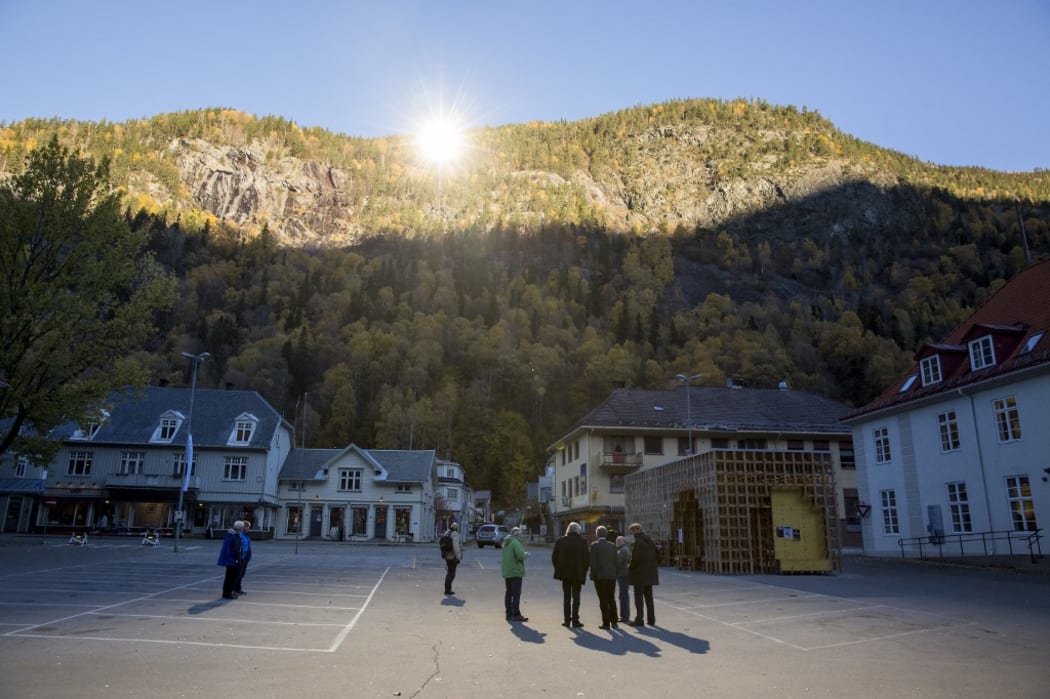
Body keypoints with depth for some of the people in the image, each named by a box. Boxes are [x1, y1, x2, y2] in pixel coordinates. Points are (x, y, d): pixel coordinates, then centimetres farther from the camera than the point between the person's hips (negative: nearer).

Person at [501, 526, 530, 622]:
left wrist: (523, 553, 15)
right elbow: (521, 555, -26)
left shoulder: (506, 543, 14)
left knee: (508, 593, 13)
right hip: (515, 572, -9)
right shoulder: (515, 542, -16)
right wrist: (526, 554, -4)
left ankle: (509, 613, 17)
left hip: (506, 571, 9)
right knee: (516, 594, -6)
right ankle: (516, 614, -6)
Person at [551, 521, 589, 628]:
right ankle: (575, 621, 3)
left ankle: (567, 620, 11)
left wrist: (558, 568, 10)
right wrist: (583, 571, 6)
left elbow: (554, 556, 0)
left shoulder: (560, 540, -1)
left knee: (566, 596, 11)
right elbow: (587, 558, -5)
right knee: (576, 597, 5)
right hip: (578, 573, -2)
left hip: (564, 572, 2)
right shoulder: (582, 541, -6)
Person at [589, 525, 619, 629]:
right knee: (611, 599, 15)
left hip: (600, 576, -5)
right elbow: (615, 561, 6)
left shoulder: (594, 545, -7)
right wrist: (614, 574, 14)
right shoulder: (612, 545, 6)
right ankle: (614, 621, 18)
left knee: (603, 600, 1)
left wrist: (592, 575, -3)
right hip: (612, 576, 5)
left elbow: (593, 562, -11)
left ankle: (606, 623, 1)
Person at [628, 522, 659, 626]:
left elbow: (635, 557, -21)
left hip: (639, 573, -8)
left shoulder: (638, 541, -15)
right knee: (649, 597, 14)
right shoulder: (650, 540, 10)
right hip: (650, 573, 8)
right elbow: (654, 555, 12)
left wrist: (630, 566, -6)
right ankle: (651, 619, 17)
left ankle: (639, 619, 0)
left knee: (639, 597, -1)